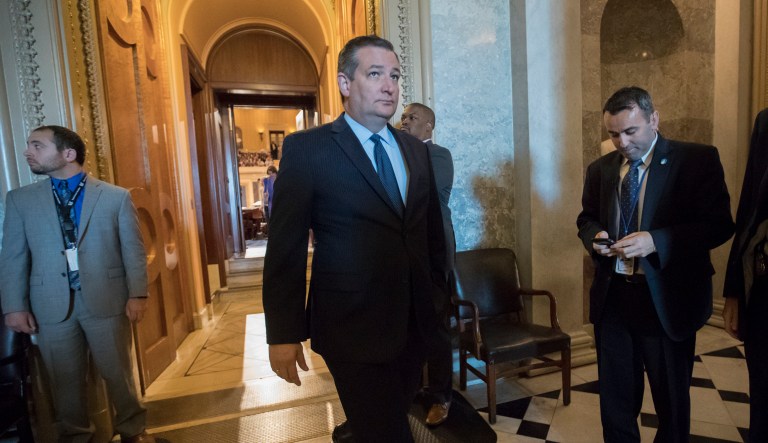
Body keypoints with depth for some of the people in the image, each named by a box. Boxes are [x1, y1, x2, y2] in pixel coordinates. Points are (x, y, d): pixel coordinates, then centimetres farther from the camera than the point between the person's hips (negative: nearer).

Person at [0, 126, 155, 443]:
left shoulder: (116, 196, -1)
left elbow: (133, 250, -3)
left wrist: (138, 294, -8)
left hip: (106, 300, -2)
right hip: (51, 305, 2)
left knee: (118, 372, 10)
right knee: (64, 379, 15)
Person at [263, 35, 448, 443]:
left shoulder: (416, 150, 7)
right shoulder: (307, 149, -9)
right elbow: (285, 247, -9)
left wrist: (439, 294, 13)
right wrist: (283, 333, -9)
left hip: (415, 322, 6)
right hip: (353, 327, -5)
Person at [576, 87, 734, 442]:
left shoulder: (697, 159, -5)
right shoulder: (600, 168, 7)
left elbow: (719, 223, -10)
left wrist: (656, 240, -25)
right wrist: (595, 236, -8)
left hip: (666, 300, -3)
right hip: (612, 297, 4)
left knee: (672, 399, 17)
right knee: (615, 398, 17)